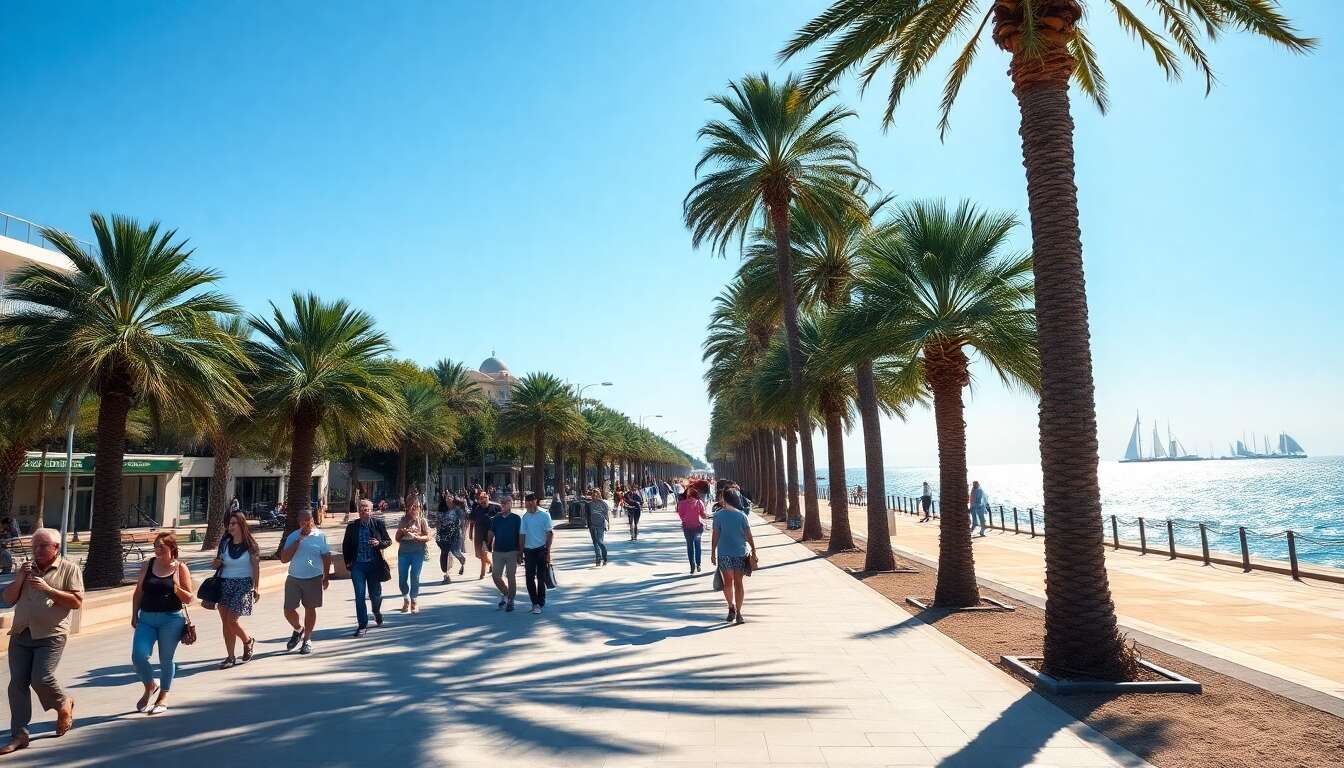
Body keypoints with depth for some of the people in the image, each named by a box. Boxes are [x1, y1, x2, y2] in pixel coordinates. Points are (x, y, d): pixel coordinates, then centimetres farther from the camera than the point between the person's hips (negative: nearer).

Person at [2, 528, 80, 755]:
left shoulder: (69, 569, 0)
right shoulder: (26, 569, 14)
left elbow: (77, 602, -8)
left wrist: (47, 589, -15)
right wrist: (19, 579, -5)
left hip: (51, 635, -5)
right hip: (21, 634, 5)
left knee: (41, 679, -14)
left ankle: (64, 705, 17)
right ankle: (19, 735, 9)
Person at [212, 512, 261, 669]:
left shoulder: (250, 544, -5)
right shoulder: (225, 543, 7)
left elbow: (256, 567, -3)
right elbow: (218, 563, 14)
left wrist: (256, 588, -6)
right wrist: (216, 563, -11)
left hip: (243, 585, -5)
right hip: (225, 584, 5)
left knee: (231, 621, -9)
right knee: (225, 622, 3)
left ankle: (248, 641, 20)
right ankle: (231, 657, 13)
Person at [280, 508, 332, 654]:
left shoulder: (320, 536, -3)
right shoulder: (293, 537, 2)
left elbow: (326, 557, 3)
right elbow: (284, 559, -6)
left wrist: (326, 577, 2)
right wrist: (298, 541, -13)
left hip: (314, 579, -2)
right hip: (294, 579, 2)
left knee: (310, 609, 8)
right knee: (288, 610, 2)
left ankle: (307, 640, 24)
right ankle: (298, 629, 33)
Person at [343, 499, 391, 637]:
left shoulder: (378, 524, -3)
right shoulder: (352, 526, 2)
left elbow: (388, 541, 3)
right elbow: (346, 546, 13)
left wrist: (379, 543, -17)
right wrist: (348, 562, 4)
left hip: (374, 565, 0)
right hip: (357, 565, 1)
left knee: (375, 594, 10)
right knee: (359, 596, -3)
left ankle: (377, 613, 42)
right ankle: (362, 625, 5)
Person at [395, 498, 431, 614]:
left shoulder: (421, 520, 3)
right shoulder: (403, 520, 11)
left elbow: (427, 537, -3)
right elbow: (397, 538, 15)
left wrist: (415, 536, -17)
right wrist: (402, 532, -5)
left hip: (418, 551, -3)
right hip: (403, 551, 3)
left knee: (414, 577, -4)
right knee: (402, 578, 2)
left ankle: (414, 602, 13)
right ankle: (406, 600, 25)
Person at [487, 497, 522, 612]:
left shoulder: (516, 519, -2)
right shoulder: (496, 519, 6)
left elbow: (520, 536, -2)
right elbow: (491, 534, 9)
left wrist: (520, 552, -5)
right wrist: (488, 546, -1)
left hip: (512, 552, -3)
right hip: (498, 551, 3)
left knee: (511, 576, 2)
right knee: (495, 575, 3)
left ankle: (510, 600, 14)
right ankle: (505, 594, 26)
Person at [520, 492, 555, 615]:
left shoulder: (544, 515, -6)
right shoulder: (525, 516, 4)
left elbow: (550, 534, -4)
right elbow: (523, 535, 9)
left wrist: (548, 551, -9)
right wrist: (521, 552, 7)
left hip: (541, 549, -3)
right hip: (529, 550, 3)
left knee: (541, 577, 2)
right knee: (529, 578, 3)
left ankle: (540, 603, 12)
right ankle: (535, 603, 15)